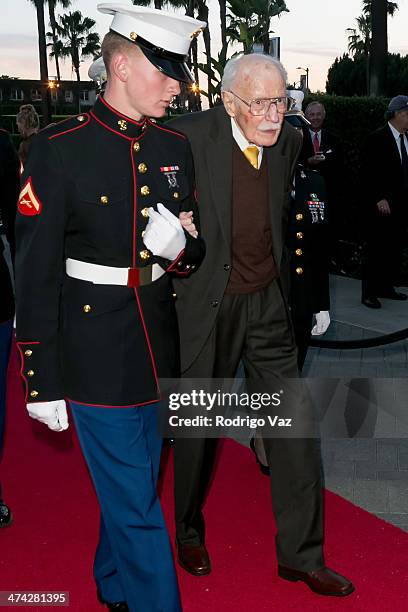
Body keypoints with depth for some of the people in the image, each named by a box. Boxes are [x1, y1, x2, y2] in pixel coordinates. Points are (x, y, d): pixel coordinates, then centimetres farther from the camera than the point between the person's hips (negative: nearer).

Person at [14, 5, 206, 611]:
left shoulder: (176, 147, 4)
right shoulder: (60, 149, -13)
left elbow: (198, 252, 11)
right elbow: (36, 274, -11)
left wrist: (181, 247, -14)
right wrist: (42, 382, -9)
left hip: (159, 353, 6)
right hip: (98, 361, -6)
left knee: (128, 487, 23)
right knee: (136, 506, 3)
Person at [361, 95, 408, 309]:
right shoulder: (377, 139, -9)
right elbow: (368, 173, -12)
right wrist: (379, 199, -17)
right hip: (382, 206, -6)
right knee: (376, 249, -2)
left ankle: (386, 287, 21)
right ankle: (369, 293, 6)